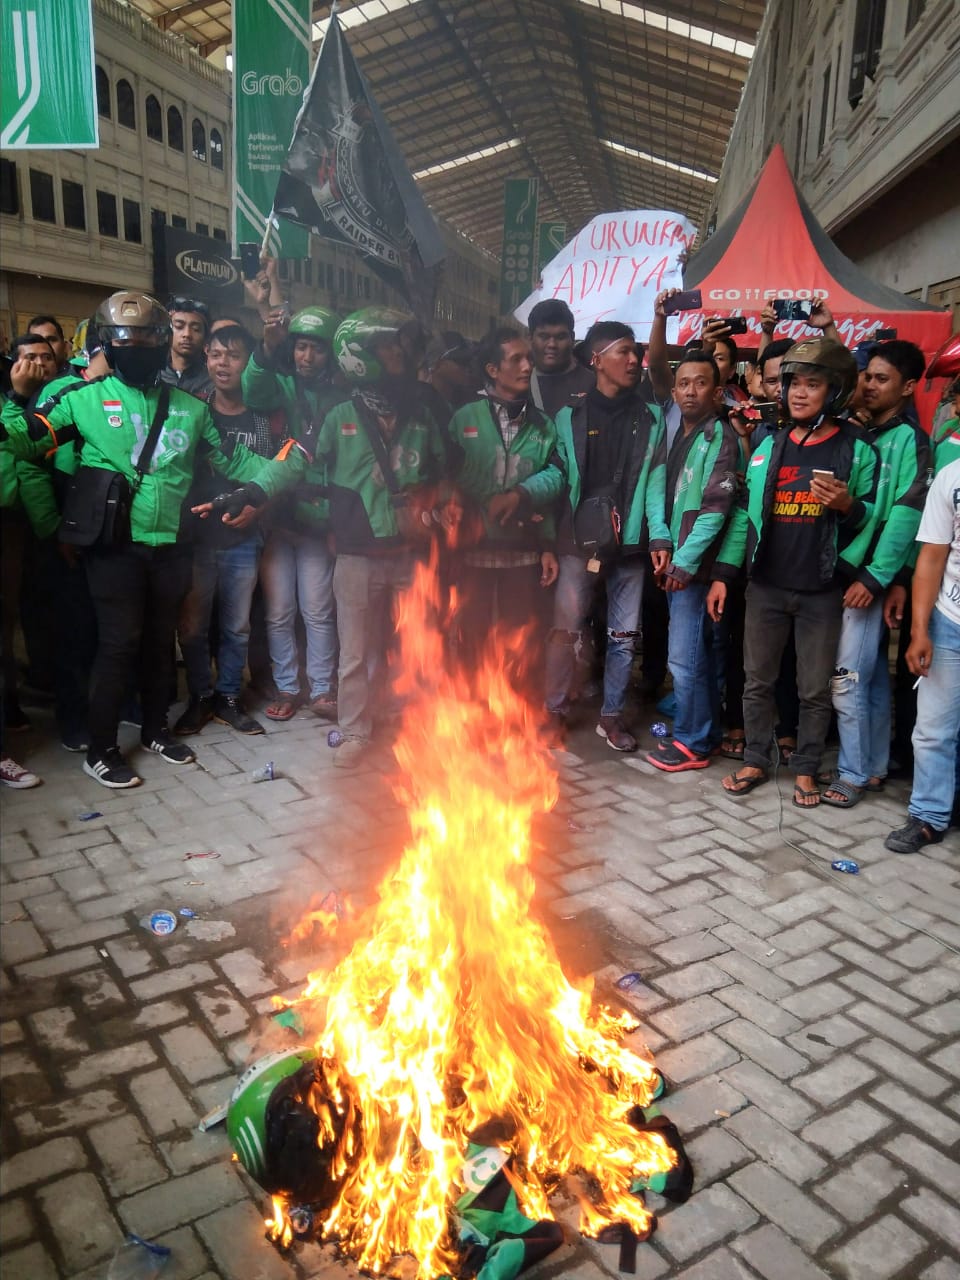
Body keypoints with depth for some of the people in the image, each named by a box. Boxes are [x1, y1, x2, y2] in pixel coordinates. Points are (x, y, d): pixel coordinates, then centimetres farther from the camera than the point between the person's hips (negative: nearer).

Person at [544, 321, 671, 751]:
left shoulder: (651, 417, 8)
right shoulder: (570, 416, 1)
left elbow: (655, 479, 3)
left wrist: (659, 534, -8)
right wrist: (549, 540, -8)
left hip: (629, 543, 3)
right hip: (578, 540, -2)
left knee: (624, 635, 8)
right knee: (565, 630, 0)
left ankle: (611, 714, 22)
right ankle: (555, 711, 17)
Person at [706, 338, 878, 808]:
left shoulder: (857, 450, -3)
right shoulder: (769, 446, 7)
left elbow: (871, 519, 0)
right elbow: (744, 512, 8)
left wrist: (847, 505, -22)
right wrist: (722, 574, 4)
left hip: (822, 591, -3)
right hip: (765, 586, 3)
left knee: (815, 689, 7)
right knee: (758, 680, 10)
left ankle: (806, 769, 22)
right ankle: (755, 760, 25)